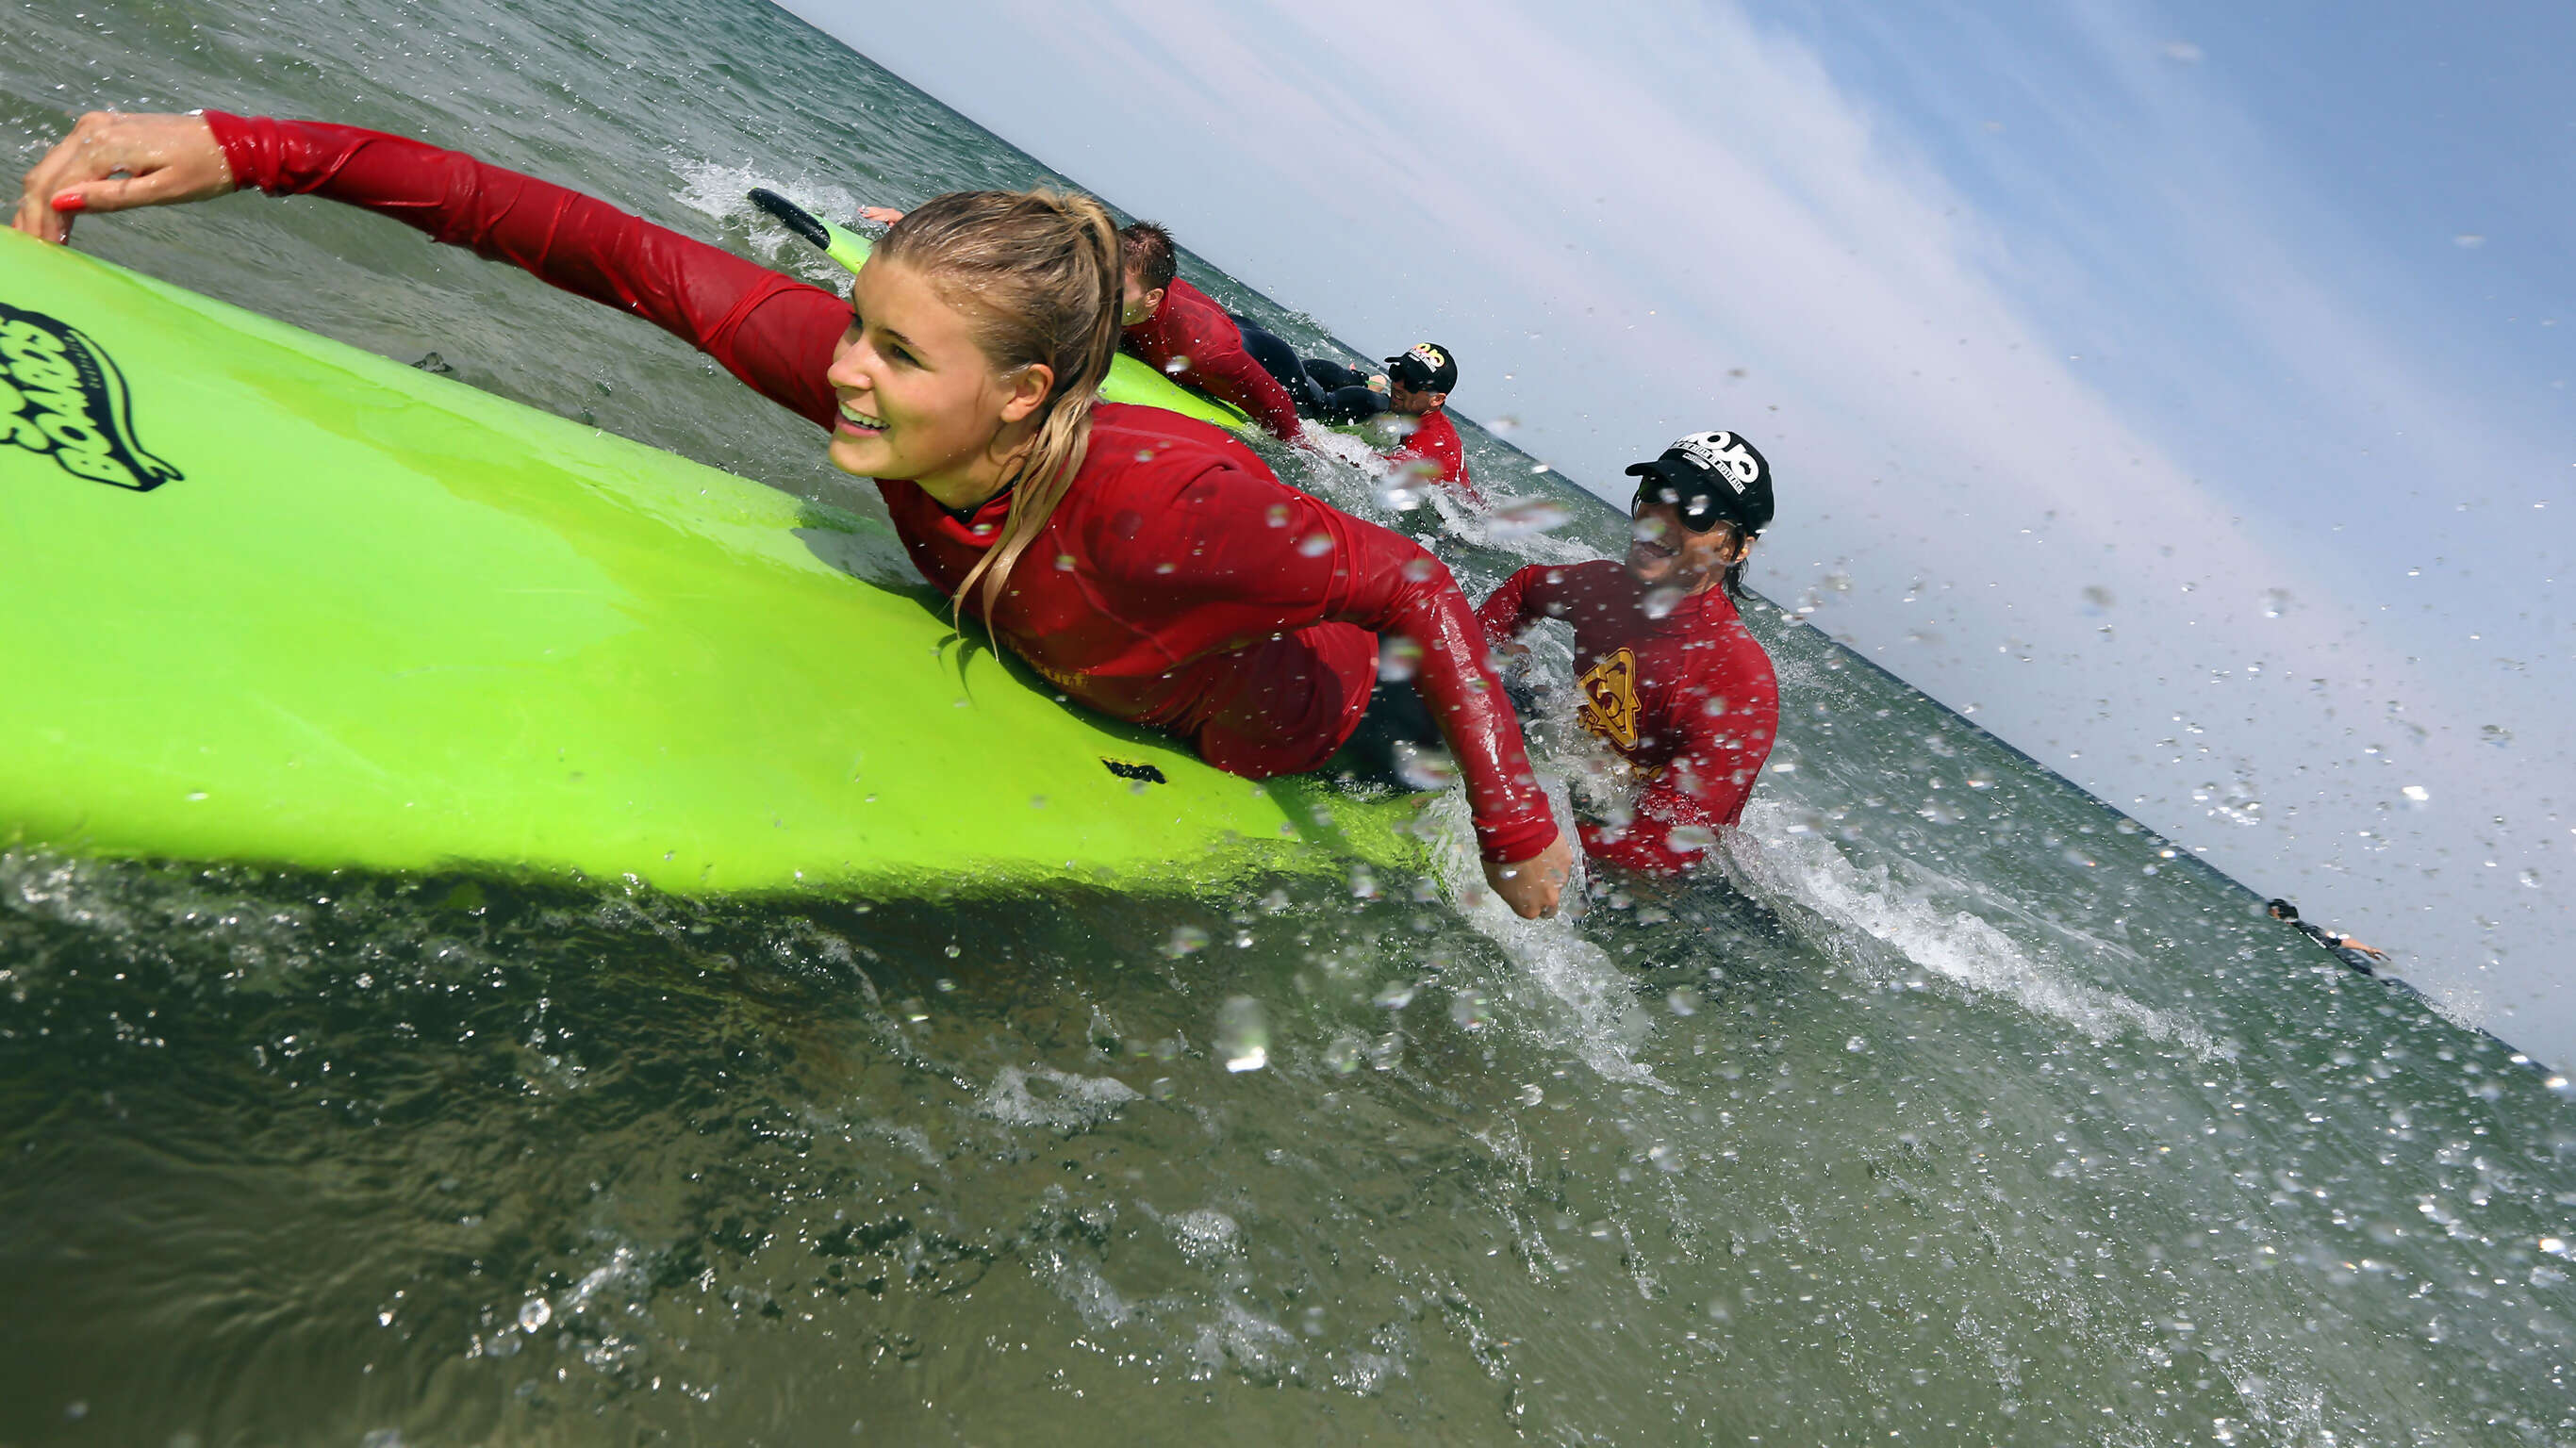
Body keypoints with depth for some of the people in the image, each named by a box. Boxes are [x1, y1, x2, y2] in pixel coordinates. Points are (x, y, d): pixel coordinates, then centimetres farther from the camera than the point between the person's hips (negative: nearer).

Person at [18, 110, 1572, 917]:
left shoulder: (1159, 504, -46)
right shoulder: (850, 363, -30)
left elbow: (1428, 593, -37)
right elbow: (606, 247, -28)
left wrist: (1517, 827, -31)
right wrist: (245, 149, -33)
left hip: (1262, 702, -5)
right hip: (1047, 635, 5)